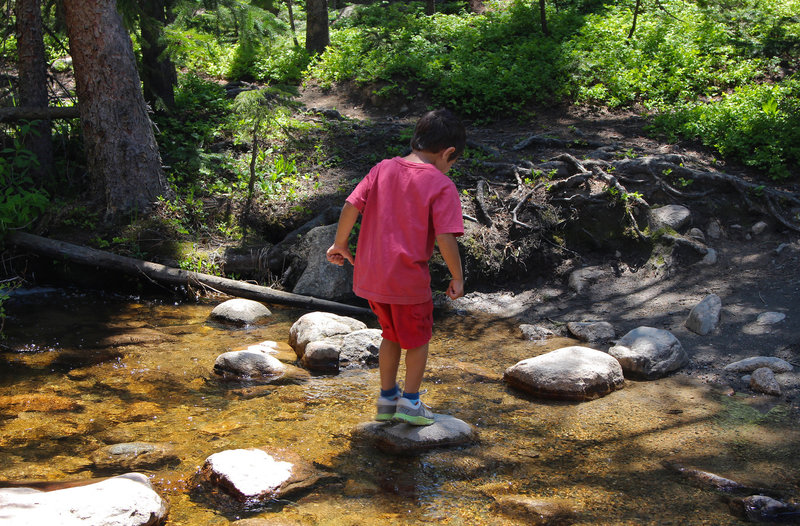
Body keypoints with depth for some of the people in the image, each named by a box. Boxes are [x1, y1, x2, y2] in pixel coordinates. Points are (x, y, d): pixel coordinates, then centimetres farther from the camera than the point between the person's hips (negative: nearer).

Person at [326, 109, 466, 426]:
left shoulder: (383, 169, 4)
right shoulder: (442, 186, -11)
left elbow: (351, 206, 0)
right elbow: (445, 238, -17)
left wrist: (340, 244, 13)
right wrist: (457, 278, -5)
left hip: (370, 275, 5)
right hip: (409, 280, -5)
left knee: (392, 335, 25)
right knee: (418, 339, 18)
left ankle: (387, 399, 33)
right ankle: (410, 402, 23)